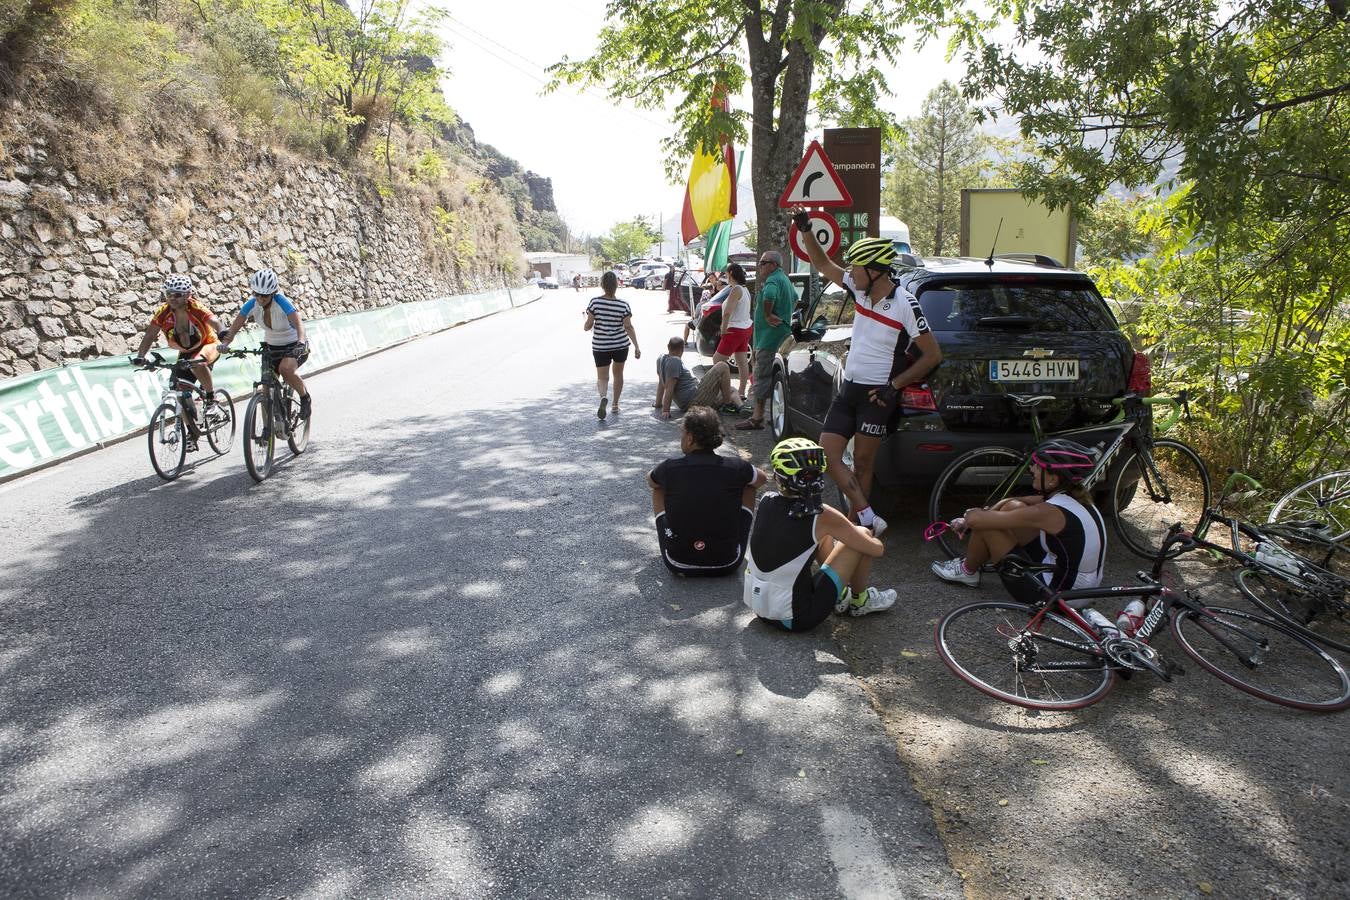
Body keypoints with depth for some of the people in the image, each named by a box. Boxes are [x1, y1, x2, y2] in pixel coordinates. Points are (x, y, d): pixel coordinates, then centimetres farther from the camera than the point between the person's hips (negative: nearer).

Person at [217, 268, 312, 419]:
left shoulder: (282, 301, -25)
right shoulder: (252, 304, -13)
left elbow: (299, 323, -39)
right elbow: (235, 326, -14)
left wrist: (301, 342, -56)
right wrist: (225, 343, -32)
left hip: (293, 346, -5)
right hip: (271, 347, 5)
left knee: (286, 368, -36)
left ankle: (305, 397, -9)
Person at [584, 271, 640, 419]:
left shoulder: (594, 302, -11)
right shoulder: (623, 305, -10)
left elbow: (588, 325, -8)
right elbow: (629, 328, -10)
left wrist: (585, 327, 15)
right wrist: (636, 347, -6)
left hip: (600, 346, -1)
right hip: (621, 345, 1)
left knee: (602, 377, 5)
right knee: (618, 374, 20)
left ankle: (603, 397, -26)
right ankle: (615, 404, 28)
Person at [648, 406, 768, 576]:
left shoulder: (669, 468, -10)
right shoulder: (736, 467, -11)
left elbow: (650, 481, 16)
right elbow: (763, 479, 14)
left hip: (679, 565, 0)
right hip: (727, 565, 0)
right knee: (749, 487, 16)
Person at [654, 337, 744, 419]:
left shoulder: (662, 359, 11)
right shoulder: (674, 362, -17)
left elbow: (661, 383, 18)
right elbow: (669, 387, -21)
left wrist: (658, 404, 23)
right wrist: (666, 410, -21)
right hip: (694, 401, -11)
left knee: (731, 390, 22)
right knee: (723, 367, -12)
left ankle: (741, 408, -1)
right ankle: (728, 404, -5)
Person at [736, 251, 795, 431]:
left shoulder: (772, 281, -15)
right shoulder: (785, 280, 20)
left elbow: (769, 296, -38)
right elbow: (795, 298, 39)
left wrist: (767, 315, -24)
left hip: (770, 336, -11)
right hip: (782, 333, 11)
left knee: (762, 376, -10)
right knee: (771, 376, 14)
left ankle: (757, 418, -9)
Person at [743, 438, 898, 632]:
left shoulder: (765, 502, -4)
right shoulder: (823, 517, -18)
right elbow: (877, 550, -5)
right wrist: (877, 542, 18)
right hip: (795, 618, -6)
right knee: (863, 536, 2)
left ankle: (841, 594, 32)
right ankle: (859, 602, 24)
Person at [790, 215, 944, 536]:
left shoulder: (905, 304, -15)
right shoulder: (861, 290, 2)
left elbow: (933, 355, -11)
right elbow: (823, 264, 14)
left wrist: (893, 386, -14)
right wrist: (805, 229, 3)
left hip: (877, 395, -6)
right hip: (848, 389, 7)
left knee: (862, 464, 1)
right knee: (827, 456, -1)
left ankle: (859, 522, 16)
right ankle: (868, 518, 4)